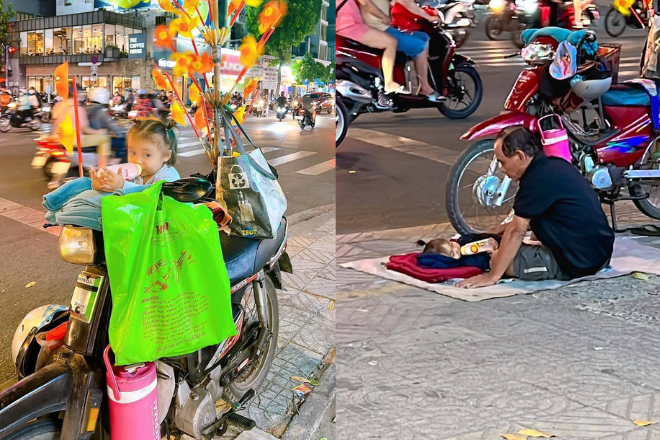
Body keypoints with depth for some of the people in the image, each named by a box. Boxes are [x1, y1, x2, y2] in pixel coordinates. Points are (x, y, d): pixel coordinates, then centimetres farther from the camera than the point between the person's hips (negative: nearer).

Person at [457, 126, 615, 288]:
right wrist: (500, 229, 18)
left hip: (577, 261, -10)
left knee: (497, 259, -6)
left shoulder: (538, 178, -20)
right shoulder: (555, 166, 8)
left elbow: (517, 231, -19)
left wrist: (492, 276, -14)